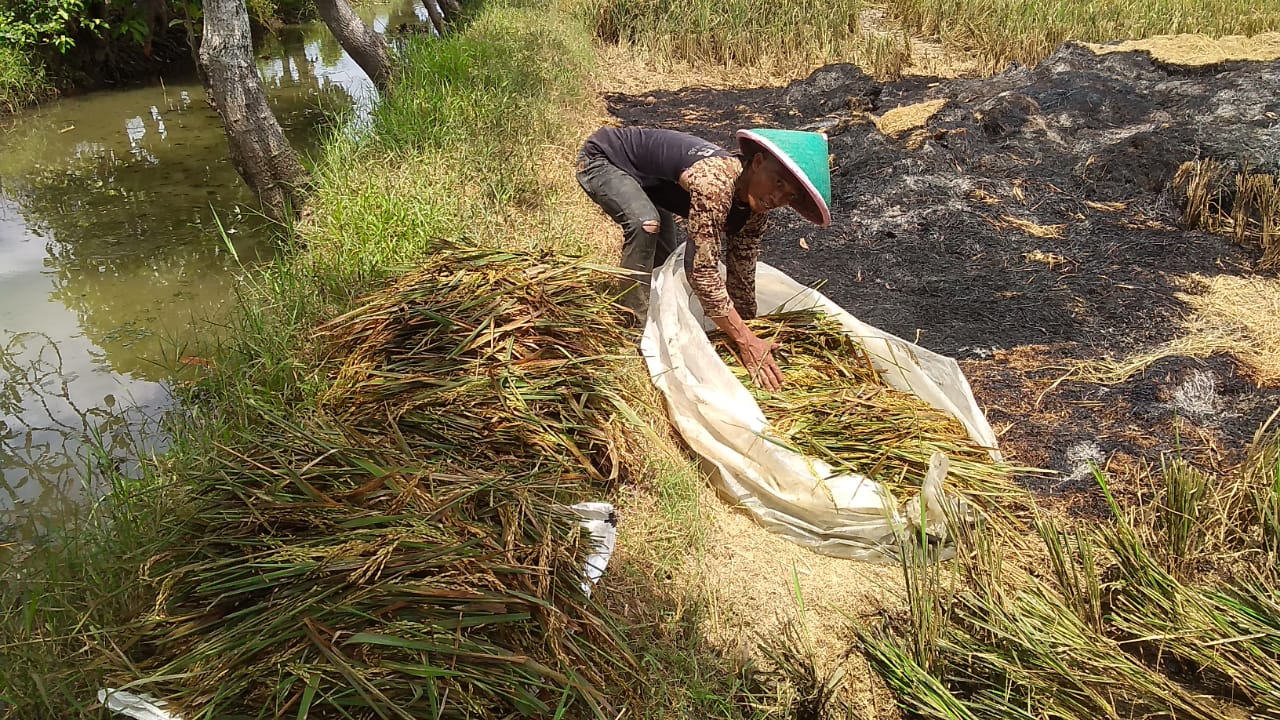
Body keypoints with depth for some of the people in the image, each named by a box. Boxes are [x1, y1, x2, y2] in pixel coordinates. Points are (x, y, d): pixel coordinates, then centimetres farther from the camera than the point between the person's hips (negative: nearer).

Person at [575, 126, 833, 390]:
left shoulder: (755, 207, -16)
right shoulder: (715, 181, -41)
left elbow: (741, 277, -9)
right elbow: (702, 271, -42)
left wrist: (751, 337, -7)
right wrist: (747, 342, -41)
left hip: (646, 180, 8)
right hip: (602, 157, -8)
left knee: (663, 262, 16)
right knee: (646, 224, -34)